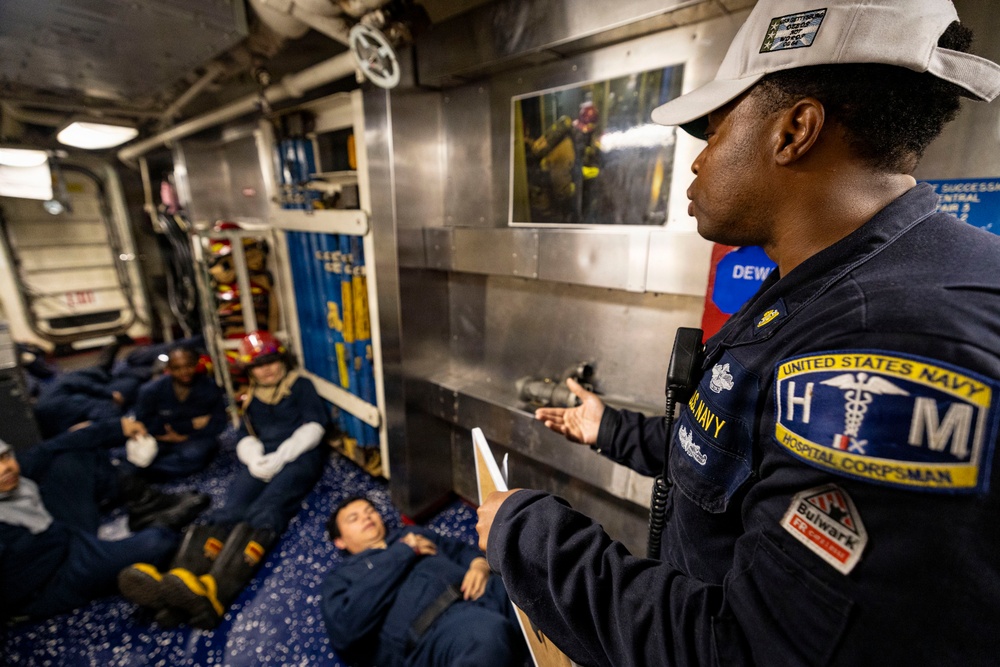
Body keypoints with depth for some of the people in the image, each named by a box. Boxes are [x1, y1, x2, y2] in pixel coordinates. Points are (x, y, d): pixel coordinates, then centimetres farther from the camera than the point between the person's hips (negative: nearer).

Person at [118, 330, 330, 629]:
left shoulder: (301, 385, 11)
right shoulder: (251, 398, 26)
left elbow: (314, 427, 0)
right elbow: (247, 437, 18)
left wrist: (280, 456, -12)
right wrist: (254, 459, -5)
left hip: (299, 454, -4)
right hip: (263, 459, 5)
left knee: (265, 509, -32)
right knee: (231, 508, -25)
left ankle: (212, 593, -55)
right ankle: (175, 584, -49)